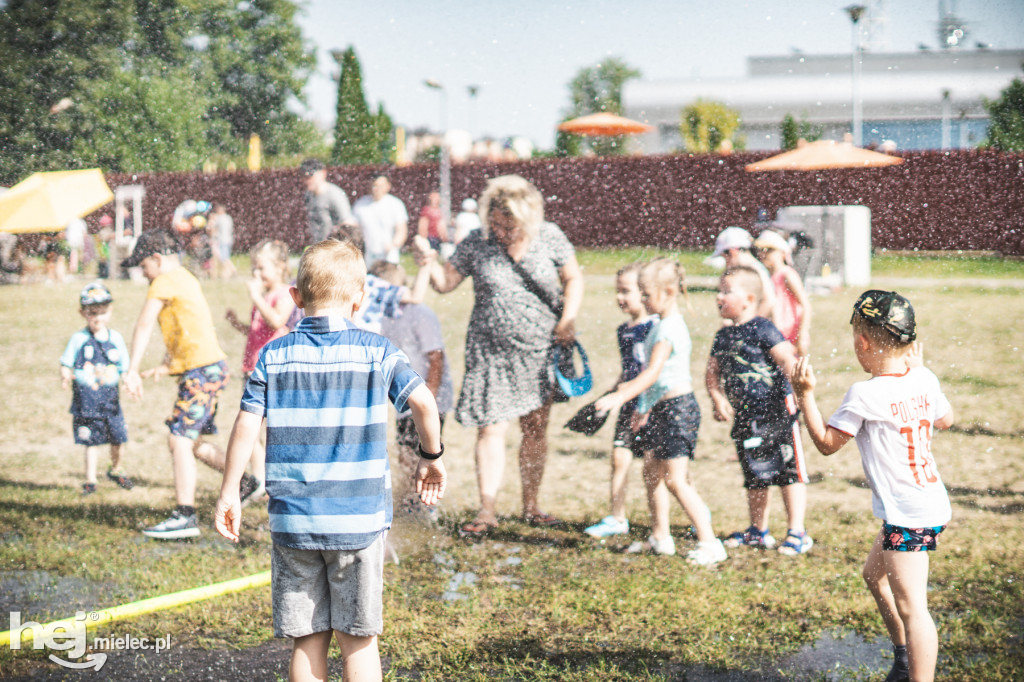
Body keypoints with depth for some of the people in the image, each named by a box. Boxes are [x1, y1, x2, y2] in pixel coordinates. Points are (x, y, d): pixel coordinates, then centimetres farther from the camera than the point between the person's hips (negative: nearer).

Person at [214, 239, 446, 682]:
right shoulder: (376, 351, -2)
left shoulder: (274, 355, 2)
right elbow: (423, 402, -11)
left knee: (308, 641, 8)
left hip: (292, 518, 2)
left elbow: (246, 423, -2)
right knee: (358, 639, 6)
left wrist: (230, 492, 6)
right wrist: (431, 457, 6)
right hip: (359, 517, -1)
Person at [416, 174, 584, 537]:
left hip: (540, 350, 1)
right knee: (490, 429, -6)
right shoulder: (476, 243, -6)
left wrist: (568, 320, -7)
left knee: (535, 428, 9)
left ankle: (531, 506, 22)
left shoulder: (549, 238, -4)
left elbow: (573, 279, 7)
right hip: (491, 352, -1)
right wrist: (431, 263, -21)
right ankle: (487, 511, -1)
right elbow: (445, 282, 0)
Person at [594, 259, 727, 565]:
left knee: (675, 480, -11)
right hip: (660, 408, 10)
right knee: (651, 472, 16)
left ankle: (709, 542, -10)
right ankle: (660, 538, 27)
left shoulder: (670, 328, -19)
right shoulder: (662, 324, 13)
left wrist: (620, 397, -36)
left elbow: (653, 373, -29)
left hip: (678, 407, -10)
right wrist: (645, 406, 30)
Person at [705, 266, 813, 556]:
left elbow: (788, 360, -18)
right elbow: (712, 373, 15)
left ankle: (797, 533, 2)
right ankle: (758, 532, 29)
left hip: (776, 411, -8)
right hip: (744, 416, 8)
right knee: (755, 477, 17)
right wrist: (718, 398, -2)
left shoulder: (762, 329, -12)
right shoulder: (723, 336, 11)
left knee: (790, 474, -3)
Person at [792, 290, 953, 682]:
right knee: (875, 573, 27)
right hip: (933, 502, 9)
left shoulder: (864, 395, -19)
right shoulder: (924, 380, 1)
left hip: (907, 515, -9)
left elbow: (827, 443, -8)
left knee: (909, 606, -8)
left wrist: (805, 395, -6)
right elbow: (946, 420, 22)